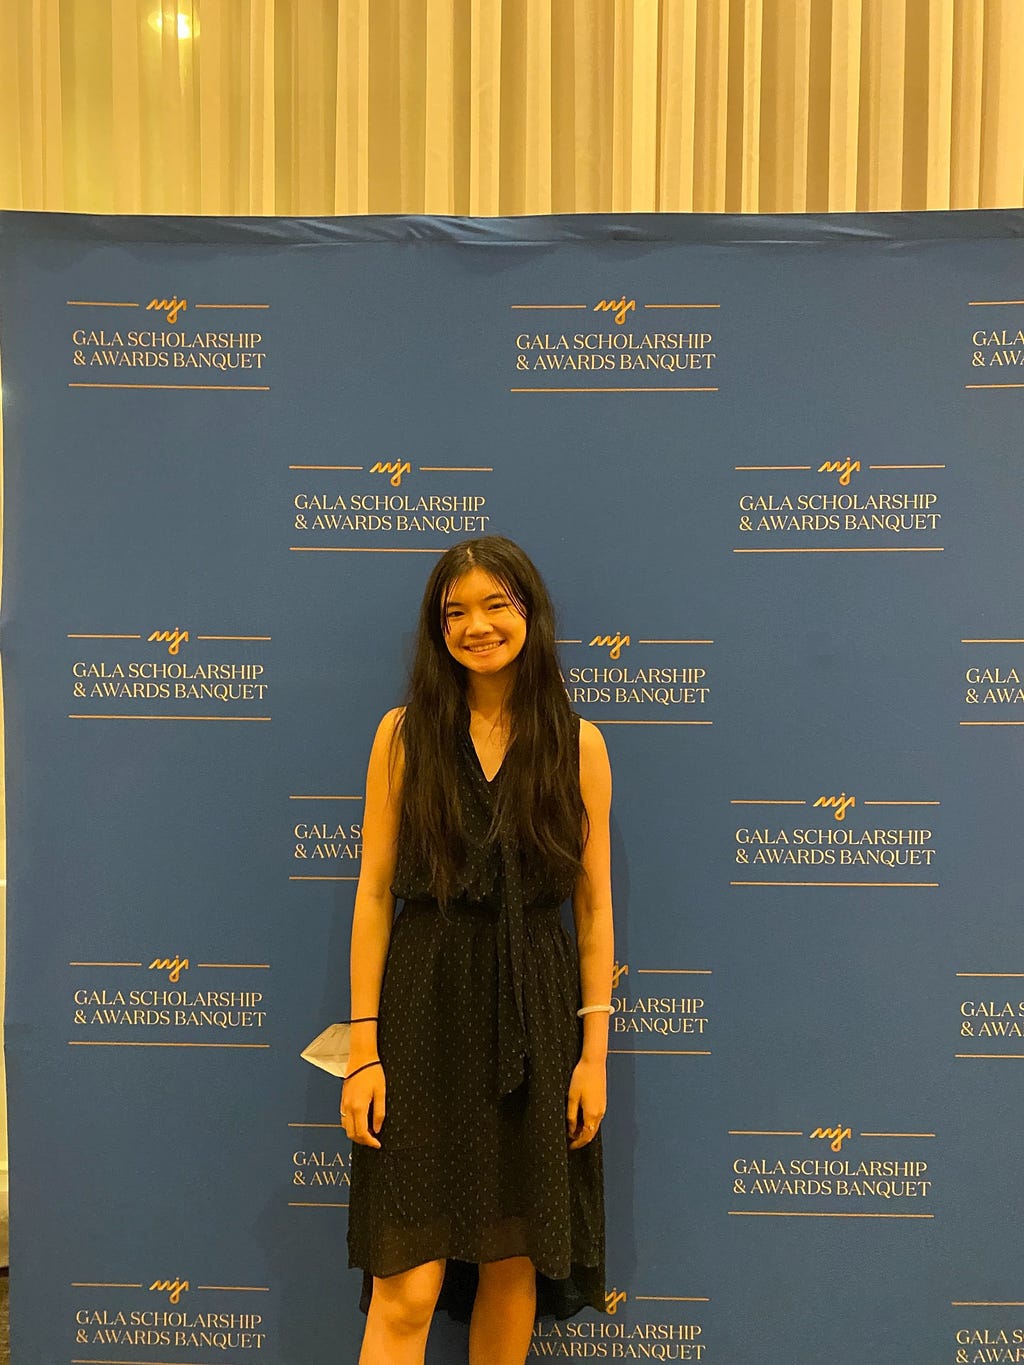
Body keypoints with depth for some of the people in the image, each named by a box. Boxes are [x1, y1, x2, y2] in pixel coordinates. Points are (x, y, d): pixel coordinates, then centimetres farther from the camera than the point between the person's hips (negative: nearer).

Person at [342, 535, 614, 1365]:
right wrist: (364, 1047, -5)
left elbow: (595, 905, 3)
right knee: (408, 1284, 1)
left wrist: (594, 1049, 0)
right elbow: (374, 894, -1)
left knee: (514, 1265, 13)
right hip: (424, 1012, -1)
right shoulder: (404, 734, 0)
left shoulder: (578, 743, 1)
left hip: (535, 1014, 1)